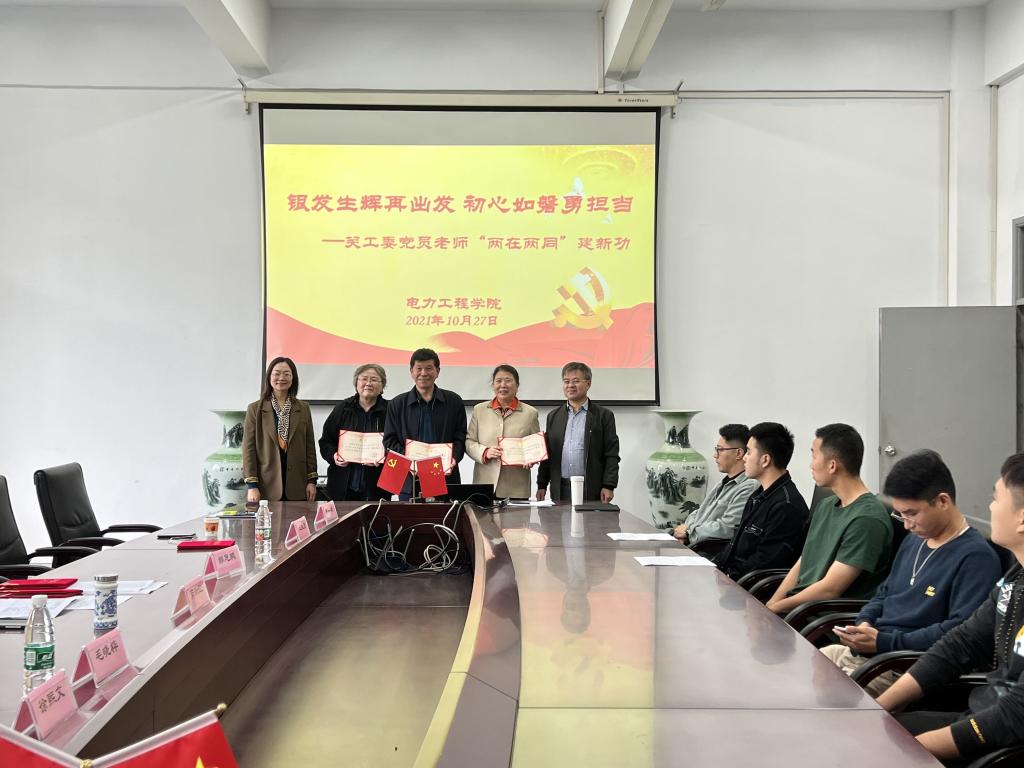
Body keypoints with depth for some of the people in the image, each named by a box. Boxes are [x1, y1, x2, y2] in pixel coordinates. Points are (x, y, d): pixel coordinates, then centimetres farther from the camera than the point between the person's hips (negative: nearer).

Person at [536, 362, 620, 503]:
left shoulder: (603, 416, 3)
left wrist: (608, 486, -9)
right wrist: (541, 485, 9)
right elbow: (547, 454, 15)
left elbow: (611, 455, -1)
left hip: (591, 492, -3)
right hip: (560, 491, 3)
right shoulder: (553, 416, 14)